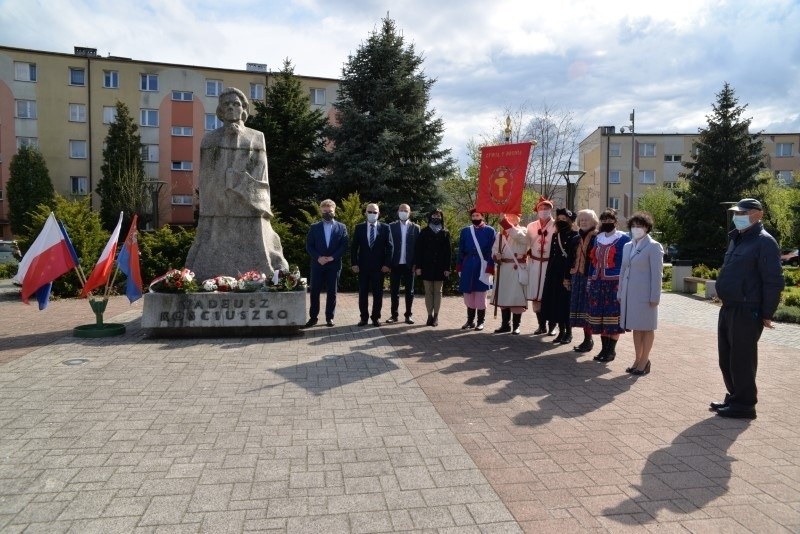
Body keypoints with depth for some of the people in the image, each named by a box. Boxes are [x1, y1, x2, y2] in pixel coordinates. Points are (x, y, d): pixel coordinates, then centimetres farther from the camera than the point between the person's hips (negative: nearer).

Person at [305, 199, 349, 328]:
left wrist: (332, 257, -13)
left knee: (332, 292, 4)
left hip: (334, 265, 0)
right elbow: (309, 246, 2)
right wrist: (318, 257, -13)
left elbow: (344, 246, -1)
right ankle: (313, 317, 9)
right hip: (317, 264, 0)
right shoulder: (314, 227, 6)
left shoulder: (341, 227, 5)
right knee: (315, 292, 1)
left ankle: (329, 317, 13)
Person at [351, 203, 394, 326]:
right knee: (363, 293, 5)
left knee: (378, 293, 5)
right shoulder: (359, 227, 4)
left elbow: (390, 247, -1)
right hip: (363, 266, 1)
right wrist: (354, 263, -5)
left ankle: (376, 317, 15)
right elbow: (354, 247, 3)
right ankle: (364, 317, 14)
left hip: (379, 266, -1)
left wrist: (387, 264, -8)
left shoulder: (385, 227, 1)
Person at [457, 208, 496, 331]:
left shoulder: (490, 231, 0)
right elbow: (461, 250, 10)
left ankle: (481, 321, 13)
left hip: (482, 267, -3)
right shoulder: (465, 231, 10)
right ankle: (470, 321, 18)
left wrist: (490, 268, -12)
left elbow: (492, 251, -4)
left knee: (480, 295, 2)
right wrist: (459, 267, 5)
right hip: (468, 267, 3)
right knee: (468, 295, 7)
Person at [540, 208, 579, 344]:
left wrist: (568, 277, -19)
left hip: (567, 274, -7)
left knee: (566, 303, -3)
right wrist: (549, 274, 10)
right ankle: (561, 331, 16)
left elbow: (573, 259, -14)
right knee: (555, 302, 7)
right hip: (554, 274, 7)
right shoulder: (555, 236, 15)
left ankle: (568, 333, 8)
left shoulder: (574, 237, -7)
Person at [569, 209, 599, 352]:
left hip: (590, 278, -7)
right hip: (578, 277, 7)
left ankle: (588, 339, 4)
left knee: (587, 308, -5)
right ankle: (587, 339, 18)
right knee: (580, 308, 9)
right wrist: (570, 277, 14)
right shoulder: (577, 238, 14)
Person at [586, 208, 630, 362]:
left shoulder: (623, 238, -3)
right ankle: (604, 348, 18)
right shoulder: (598, 238, 15)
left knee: (613, 316, -2)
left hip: (615, 283, -6)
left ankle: (612, 350, 8)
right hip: (598, 283, 6)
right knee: (600, 315, 7)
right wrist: (589, 280, 14)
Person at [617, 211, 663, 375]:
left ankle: (644, 362, 11)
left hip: (645, 294, -6)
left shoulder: (653, 246, -7)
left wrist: (655, 297, -15)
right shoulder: (627, 246, 13)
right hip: (629, 293, 6)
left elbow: (657, 273, -11)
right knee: (636, 327, 11)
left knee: (646, 327, 4)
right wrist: (620, 293, 13)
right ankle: (638, 360, 20)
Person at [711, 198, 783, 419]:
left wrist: (767, 314, -15)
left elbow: (774, 281, -15)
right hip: (728, 309, 9)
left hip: (747, 312, -9)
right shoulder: (737, 239, 16)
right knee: (726, 360, 15)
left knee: (741, 360, -1)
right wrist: (726, 303, 17)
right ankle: (734, 398, 28)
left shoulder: (764, 242, -11)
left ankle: (744, 405, 11)